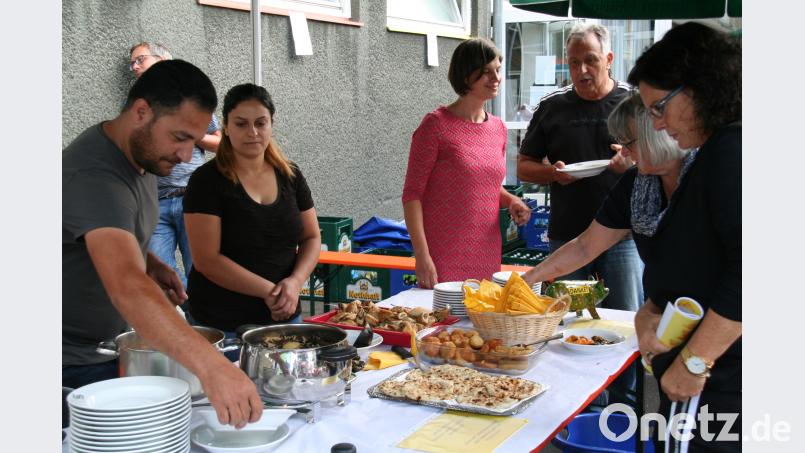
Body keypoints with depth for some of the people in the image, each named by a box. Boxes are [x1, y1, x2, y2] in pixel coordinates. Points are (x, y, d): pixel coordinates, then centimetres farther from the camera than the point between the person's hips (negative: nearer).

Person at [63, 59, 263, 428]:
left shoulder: (142, 150, 1)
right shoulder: (94, 177, -30)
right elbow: (126, 287, -46)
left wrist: (149, 263, -1)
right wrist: (211, 366, -56)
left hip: (109, 348, 9)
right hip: (74, 365, -8)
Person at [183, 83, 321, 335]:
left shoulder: (291, 176, 5)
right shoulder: (207, 180, -10)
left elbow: (312, 238, 9)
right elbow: (206, 259, -15)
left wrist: (295, 282, -11)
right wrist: (268, 290, -19)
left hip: (283, 315, 4)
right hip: (221, 322, -4)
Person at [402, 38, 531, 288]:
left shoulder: (498, 128, 10)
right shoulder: (436, 125, -8)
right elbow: (412, 194, -9)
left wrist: (511, 201, 0)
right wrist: (422, 256, -17)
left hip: (488, 257, 6)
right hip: (444, 258, -6)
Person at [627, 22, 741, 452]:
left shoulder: (731, 150, -17)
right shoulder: (714, 154, 15)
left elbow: (746, 274, -26)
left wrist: (693, 362, -20)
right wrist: (651, 311, 3)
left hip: (720, 384, -10)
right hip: (707, 379, 10)